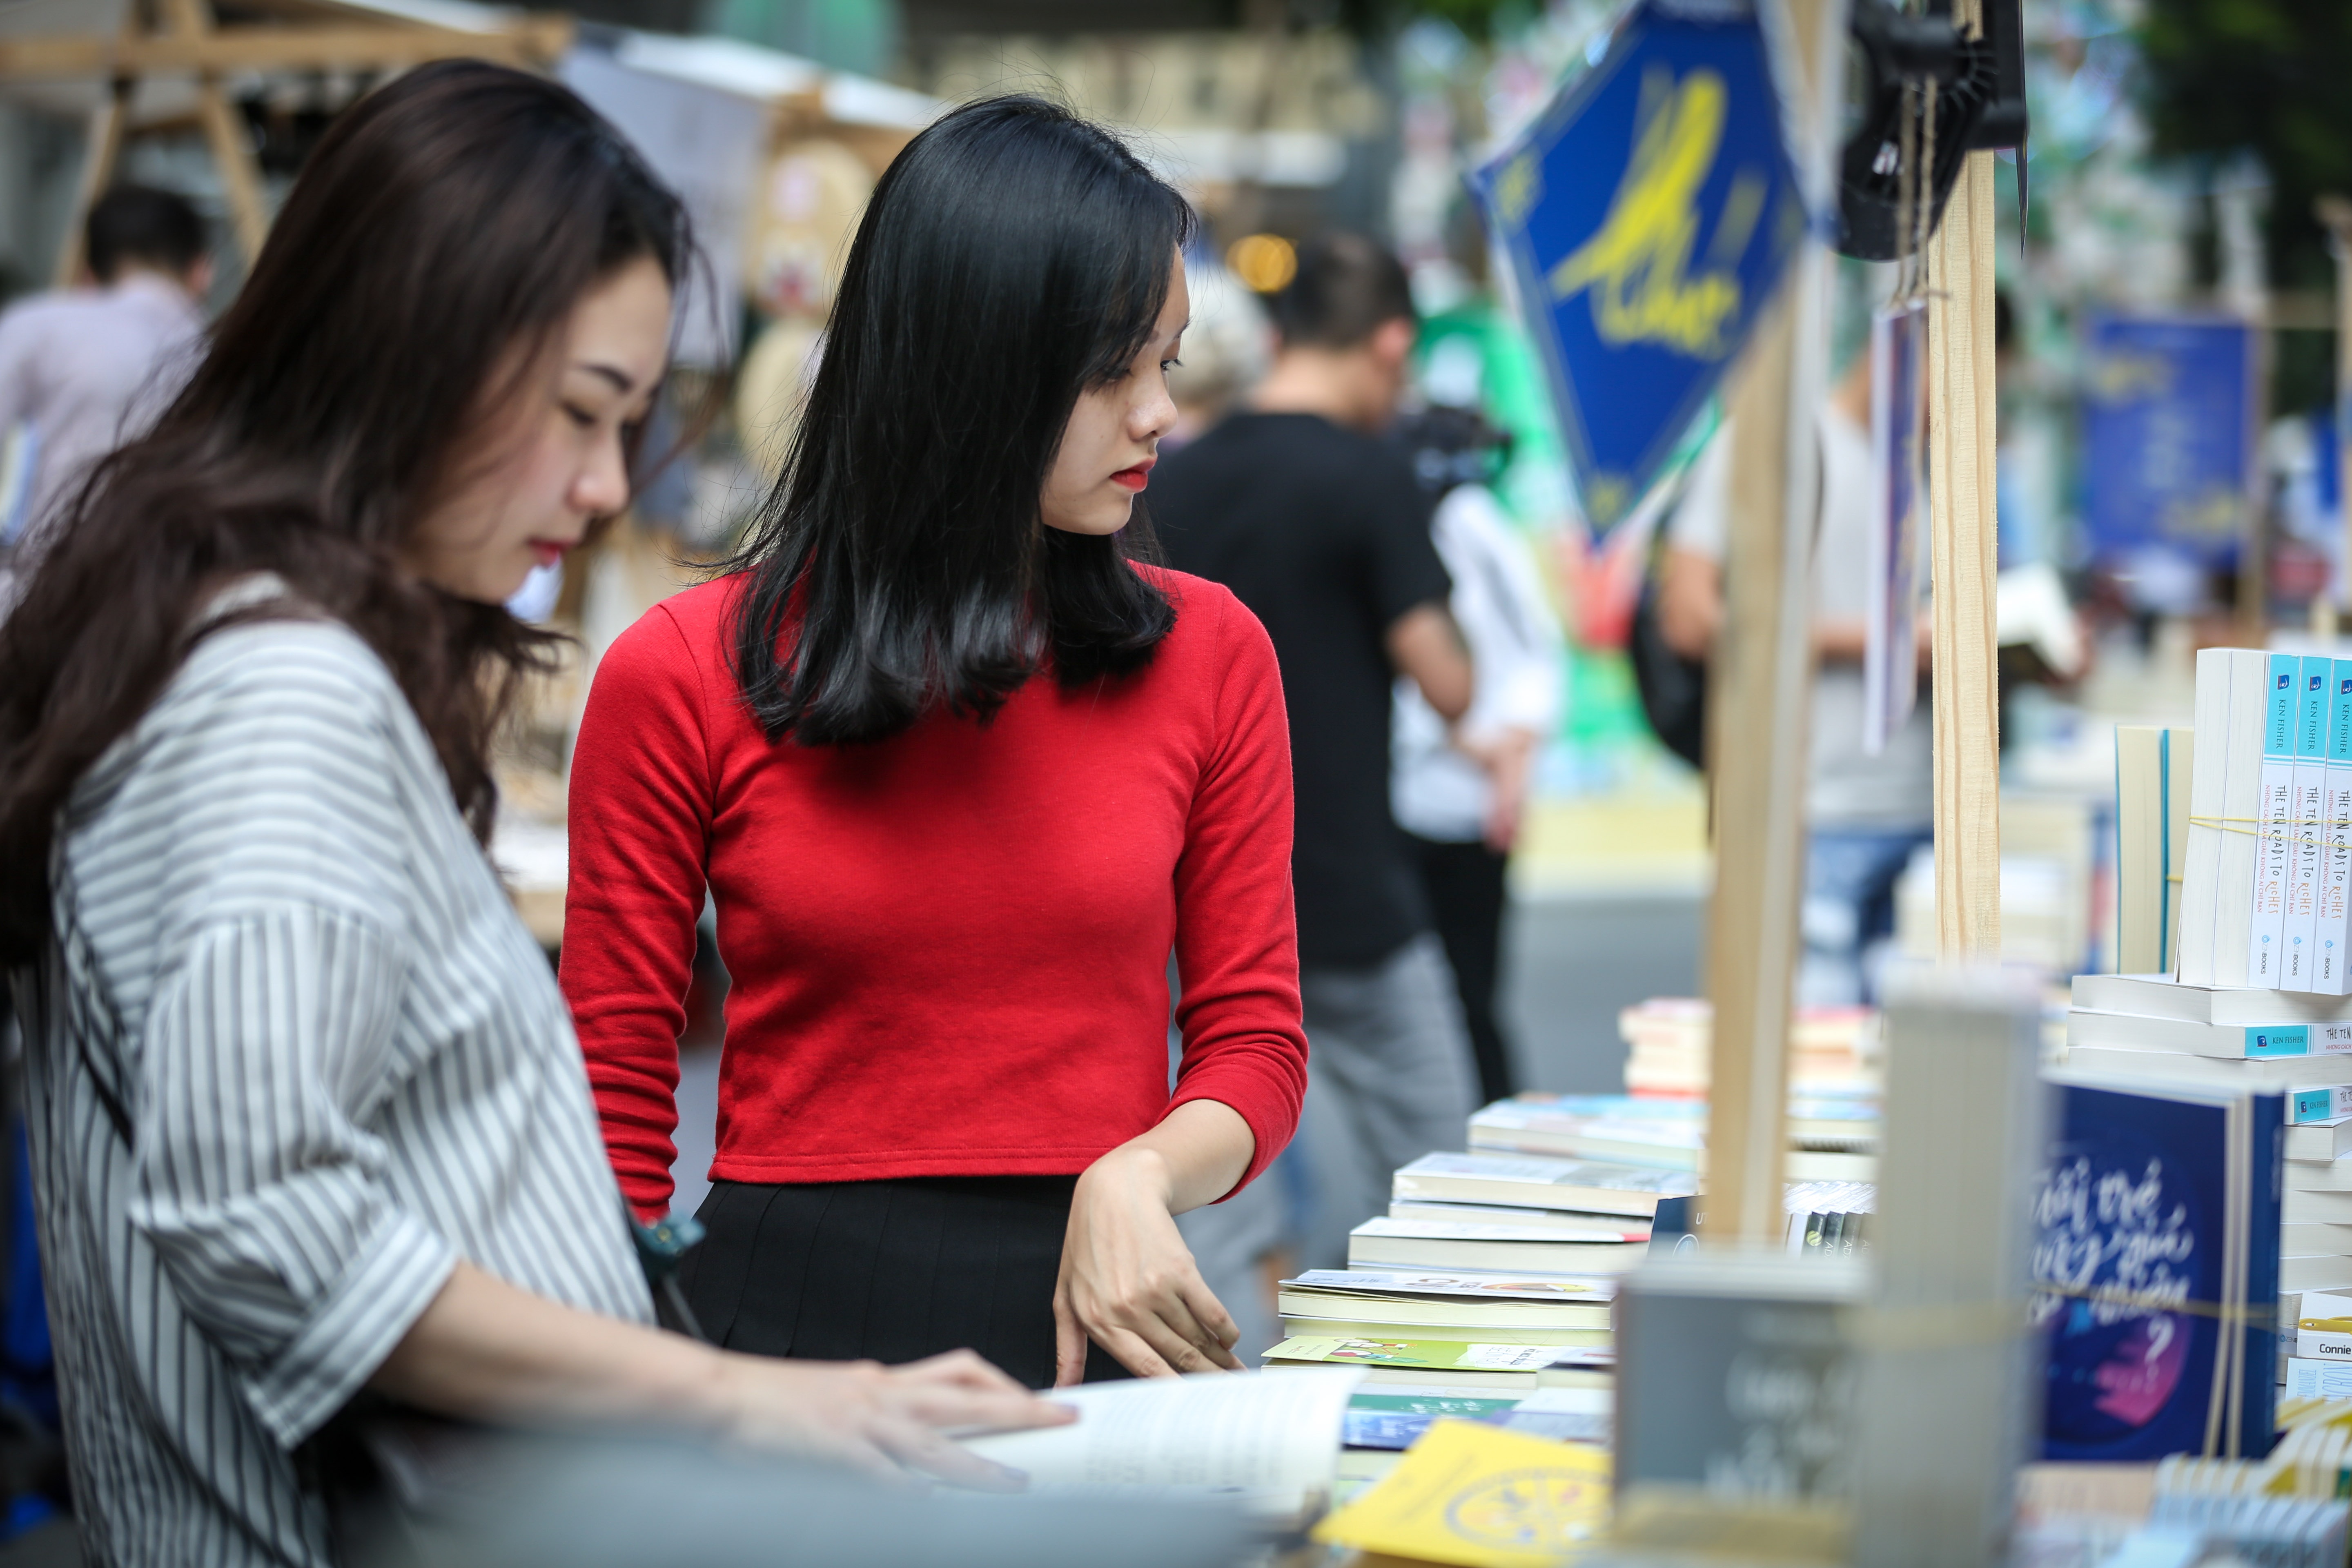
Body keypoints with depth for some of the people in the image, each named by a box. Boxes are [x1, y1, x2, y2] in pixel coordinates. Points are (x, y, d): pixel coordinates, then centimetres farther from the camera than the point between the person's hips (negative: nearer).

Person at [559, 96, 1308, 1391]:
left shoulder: (1210, 655, 5)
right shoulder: (684, 676, -2)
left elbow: (1254, 1042, 8)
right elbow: (614, 1101, 3)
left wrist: (1137, 1180, -13)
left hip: (1098, 1318, 2)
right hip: (786, 1315, -2)